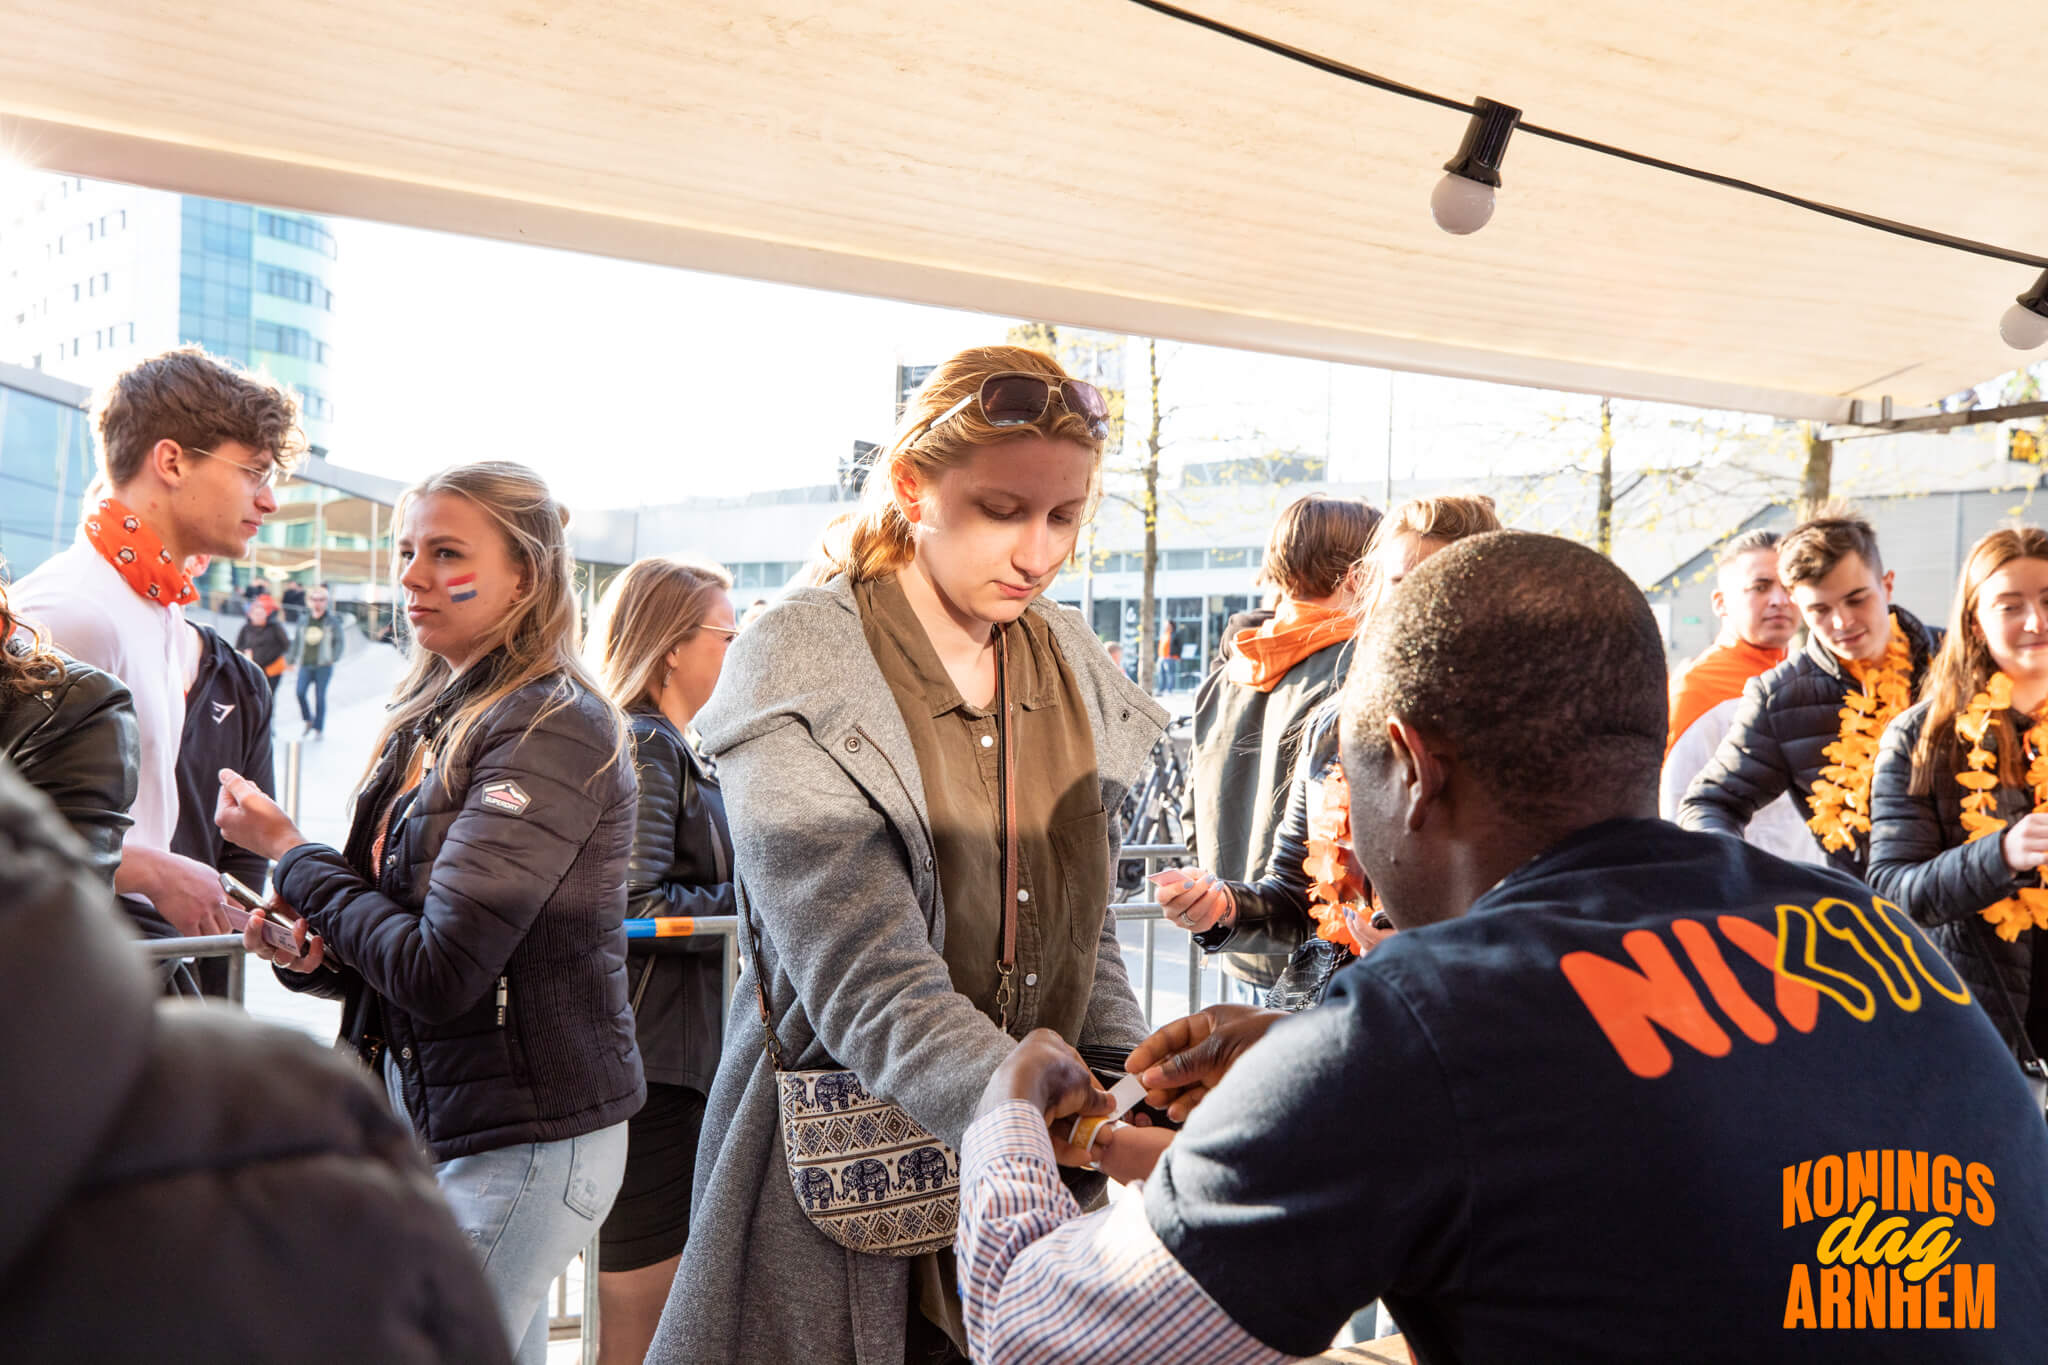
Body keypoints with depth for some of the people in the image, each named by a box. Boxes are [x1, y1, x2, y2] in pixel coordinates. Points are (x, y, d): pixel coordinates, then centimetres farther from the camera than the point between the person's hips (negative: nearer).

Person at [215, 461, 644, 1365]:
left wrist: (290, 854, -9)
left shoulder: (552, 729, -18)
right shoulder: (435, 718, 9)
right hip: (433, 1115, 8)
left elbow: (440, 971, -22)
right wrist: (312, 951, -3)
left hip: (525, 1136, -8)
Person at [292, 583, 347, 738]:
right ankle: (309, 721, 10)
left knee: (320, 696, 0)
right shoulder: (304, 620, 11)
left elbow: (340, 640, 2)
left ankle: (319, 729, 9)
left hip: (323, 665, -3)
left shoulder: (332, 620, 1)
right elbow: (297, 641, 19)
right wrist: (293, 659, 16)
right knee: (300, 692, -11)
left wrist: (334, 658, -8)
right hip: (305, 664, 3)